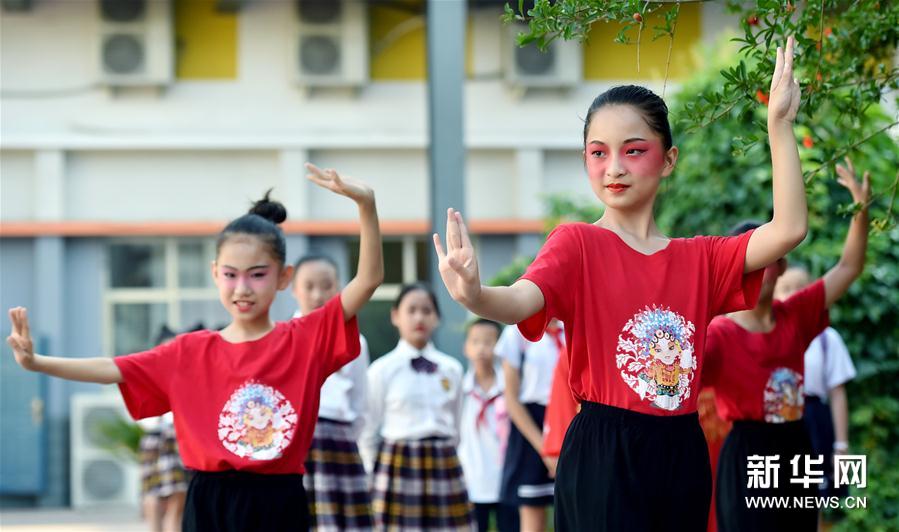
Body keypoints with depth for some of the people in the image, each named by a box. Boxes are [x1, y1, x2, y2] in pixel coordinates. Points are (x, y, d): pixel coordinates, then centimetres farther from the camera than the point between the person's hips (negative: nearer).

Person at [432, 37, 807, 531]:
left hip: (682, 453, 5)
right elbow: (521, 301, -23)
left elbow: (788, 229, -4)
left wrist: (779, 123, -6)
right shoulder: (577, 243, -4)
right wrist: (475, 296, -47)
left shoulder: (699, 258, 9)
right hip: (604, 454, -4)